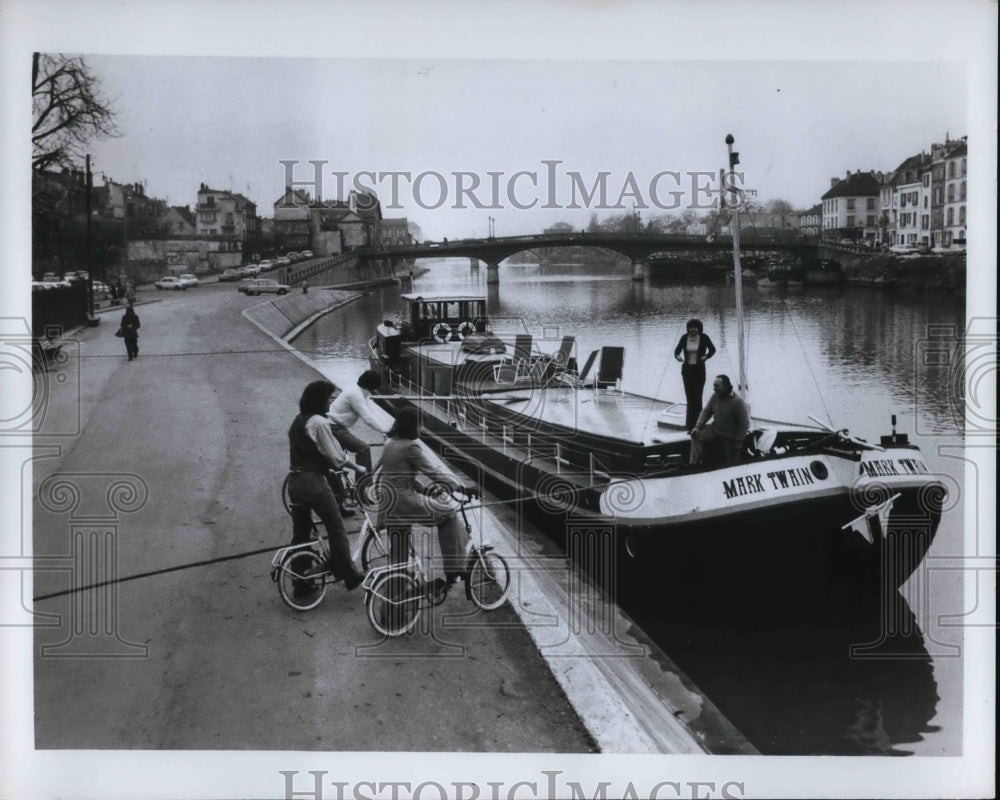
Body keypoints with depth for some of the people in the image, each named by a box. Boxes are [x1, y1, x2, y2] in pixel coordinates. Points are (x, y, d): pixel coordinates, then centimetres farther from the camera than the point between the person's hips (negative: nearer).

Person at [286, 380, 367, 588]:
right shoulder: (319, 422, -13)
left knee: (300, 532, 12)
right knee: (336, 528, 2)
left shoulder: (298, 421, 14)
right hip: (313, 480, -9)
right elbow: (336, 456, -12)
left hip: (294, 481, 9)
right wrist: (357, 468, 2)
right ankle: (349, 575, 8)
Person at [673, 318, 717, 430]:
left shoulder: (704, 337, -6)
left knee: (697, 397, -6)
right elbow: (677, 350, 4)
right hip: (687, 369, 2)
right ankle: (690, 424, 11)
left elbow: (712, 349, 5)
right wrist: (678, 356, -19)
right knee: (689, 397, 5)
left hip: (699, 370, -2)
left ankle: (697, 423, -2)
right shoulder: (684, 338, 0)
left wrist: (706, 356, -14)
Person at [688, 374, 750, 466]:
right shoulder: (715, 396, -5)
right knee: (696, 434, -13)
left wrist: (738, 442, -17)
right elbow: (706, 411, 5)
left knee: (732, 463, 1)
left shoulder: (738, 401, -22)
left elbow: (744, 424, -19)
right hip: (715, 428, 5)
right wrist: (698, 426, -9)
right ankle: (694, 464, -16)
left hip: (730, 437, -5)